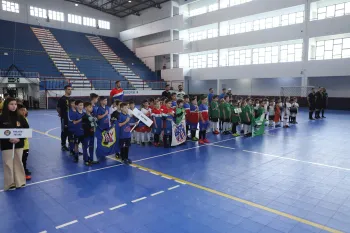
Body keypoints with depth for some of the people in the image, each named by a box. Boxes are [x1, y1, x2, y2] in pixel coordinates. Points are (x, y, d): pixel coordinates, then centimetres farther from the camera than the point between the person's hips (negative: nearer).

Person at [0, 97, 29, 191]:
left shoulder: (20, 117, 0)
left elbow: (27, 129, 0)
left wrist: (19, 138, -13)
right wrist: (9, 139, -21)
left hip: (19, 144, 2)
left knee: (18, 163, 11)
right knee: (8, 164, 5)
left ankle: (20, 182, 23)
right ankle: (10, 184, 17)